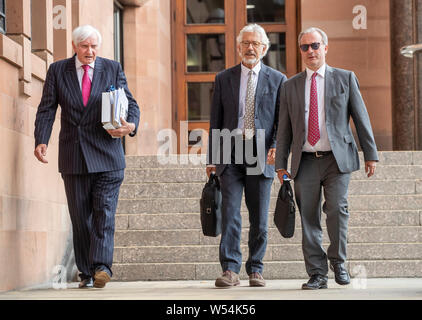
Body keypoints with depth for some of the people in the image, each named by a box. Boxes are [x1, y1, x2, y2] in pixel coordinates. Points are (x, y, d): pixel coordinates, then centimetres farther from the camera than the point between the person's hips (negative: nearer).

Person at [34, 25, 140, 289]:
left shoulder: (113, 69, 7)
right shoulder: (57, 70, 7)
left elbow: (130, 103, 5)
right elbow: (47, 109, 2)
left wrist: (131, 125, -17)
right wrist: (41, 141, -13)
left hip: (106, 155, -1)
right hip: (73, 157, 1)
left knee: (104, 210, -11)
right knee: (80, 216, 4)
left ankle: (102, 266, -16)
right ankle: (86, 272, 9)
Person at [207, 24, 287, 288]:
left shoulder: (277, 80, 7)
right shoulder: (224, 79, 11)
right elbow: (216, 120, 11)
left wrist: (277, 147, -12)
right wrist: (212, 159, 7)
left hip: (261, 154, 0)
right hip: (230, 152, 0)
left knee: (259, 217, 3)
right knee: (230, 213, -7)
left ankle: (256, 270, 12)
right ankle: (230, 270, -6)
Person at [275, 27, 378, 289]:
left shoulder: (345, 78, 8)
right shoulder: (291, 86, 13)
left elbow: (361, 118, 7)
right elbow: (284, 129, 14)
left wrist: (371, 154, 1)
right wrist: (281, 165, 8)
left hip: (337, 159, -2)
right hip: (306, 162, 2)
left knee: (337, 209, -15)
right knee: (309, 218, -1)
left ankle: (338, 262, 5)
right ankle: (317, 274, 6)